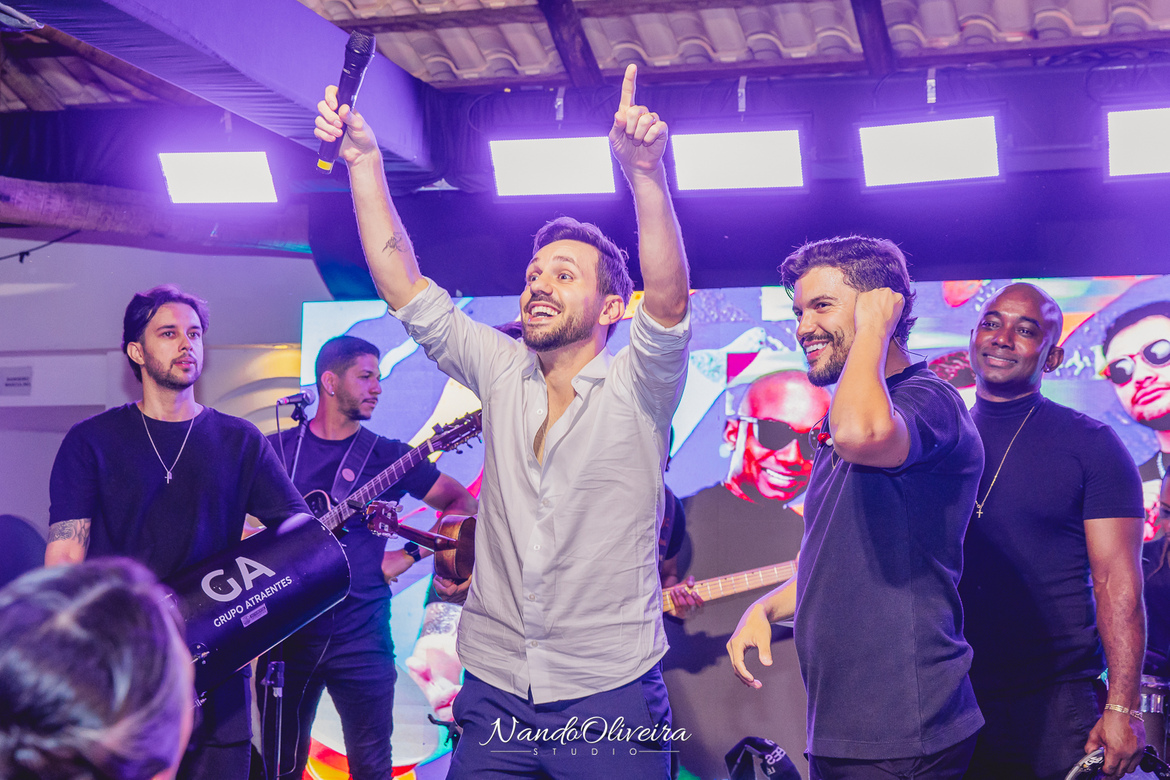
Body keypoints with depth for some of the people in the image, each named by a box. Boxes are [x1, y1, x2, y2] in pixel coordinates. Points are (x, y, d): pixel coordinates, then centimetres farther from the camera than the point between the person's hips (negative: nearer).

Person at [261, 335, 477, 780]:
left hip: (361, 636, 0)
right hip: (287, 630, 1)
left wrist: (409, 556, -6)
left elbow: (463, 502, 5)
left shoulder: (387, 456, 5)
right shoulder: (276, 449, 7)